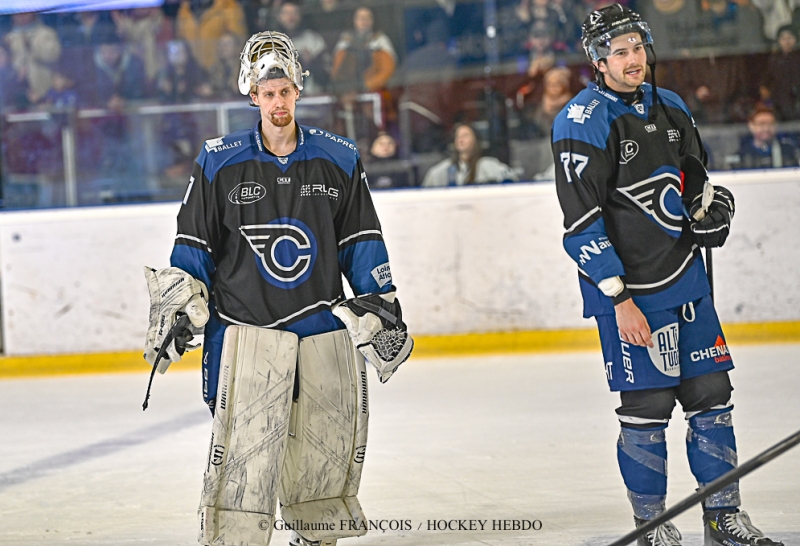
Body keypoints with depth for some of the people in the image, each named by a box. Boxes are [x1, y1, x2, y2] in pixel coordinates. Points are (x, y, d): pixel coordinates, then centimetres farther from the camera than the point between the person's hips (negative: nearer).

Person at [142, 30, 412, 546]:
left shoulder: (339, 159, 6)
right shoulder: (219, 162, 0)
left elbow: (362, 243, 12)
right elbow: (193, 245, 6)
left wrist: (381, 309, 10)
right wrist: (176, 310, 1)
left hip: (324, 323, 3)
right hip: (248, 324, -3)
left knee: (330, 444, 8)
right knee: (245, 447, -14)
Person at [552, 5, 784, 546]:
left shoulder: (670, 108, 11)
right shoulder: (583, 124, -12)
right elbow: (583, 223, -16)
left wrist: (712, 204, 1)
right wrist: (619, 299, -20)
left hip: (687, 279, 7)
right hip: (630, 291, -7)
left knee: (711, 394, 8)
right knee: (647, 406, -4)